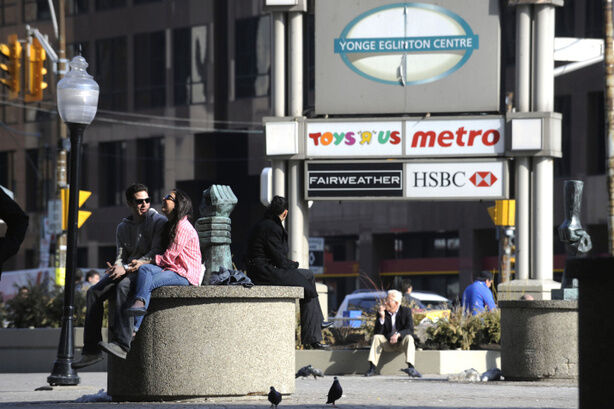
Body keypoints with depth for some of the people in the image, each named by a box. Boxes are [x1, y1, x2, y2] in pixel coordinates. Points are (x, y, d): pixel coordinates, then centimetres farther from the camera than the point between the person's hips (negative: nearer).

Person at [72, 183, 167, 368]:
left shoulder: (158, 222, -3)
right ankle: (92, 350, -18)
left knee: (124, 286, -37)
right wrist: (117, 267, -11)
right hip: (127, 272, 7)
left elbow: (157, 253, -13)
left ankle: (122, 343, -47)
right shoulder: (123, 227, 16)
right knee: (94, 292, -15)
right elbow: (121, 255, 15)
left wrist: (127, 268, -21)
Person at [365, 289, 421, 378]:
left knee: (409, 338, -33)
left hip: (401, 342, -2)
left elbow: (410, 330, -19)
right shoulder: (382, 312, -5)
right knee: (376, 337, -26)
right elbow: (377, 332, -12)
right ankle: (372, 369, -32)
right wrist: (382, 317, -26)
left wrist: (398, 335, -38)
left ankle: (411, 367, -49)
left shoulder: (406, 311, -9)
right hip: (387, 343, 2)